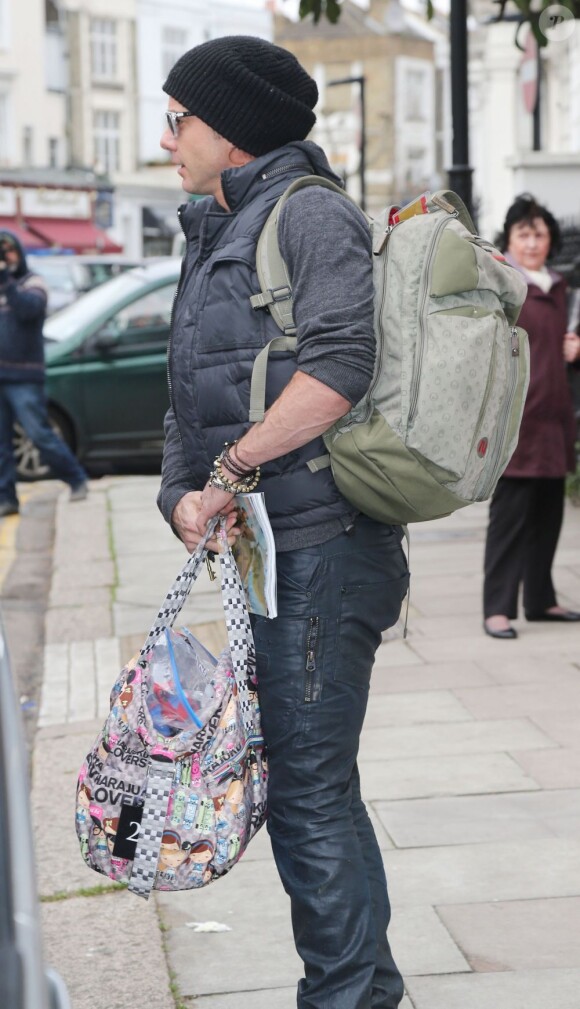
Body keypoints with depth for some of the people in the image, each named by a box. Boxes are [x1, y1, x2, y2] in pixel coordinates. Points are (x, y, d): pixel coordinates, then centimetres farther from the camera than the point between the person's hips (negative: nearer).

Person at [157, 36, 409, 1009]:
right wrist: (184, 494, -2)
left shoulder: (310, 214, -8)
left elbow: (341, 364, -24)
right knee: (310, 782, 17)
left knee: (308, 791, -4)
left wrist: (231, 467, -16)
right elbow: (190, 400, 17)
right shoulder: (216, 237, 20)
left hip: (317, 548, -10)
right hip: (266, 551, 10)